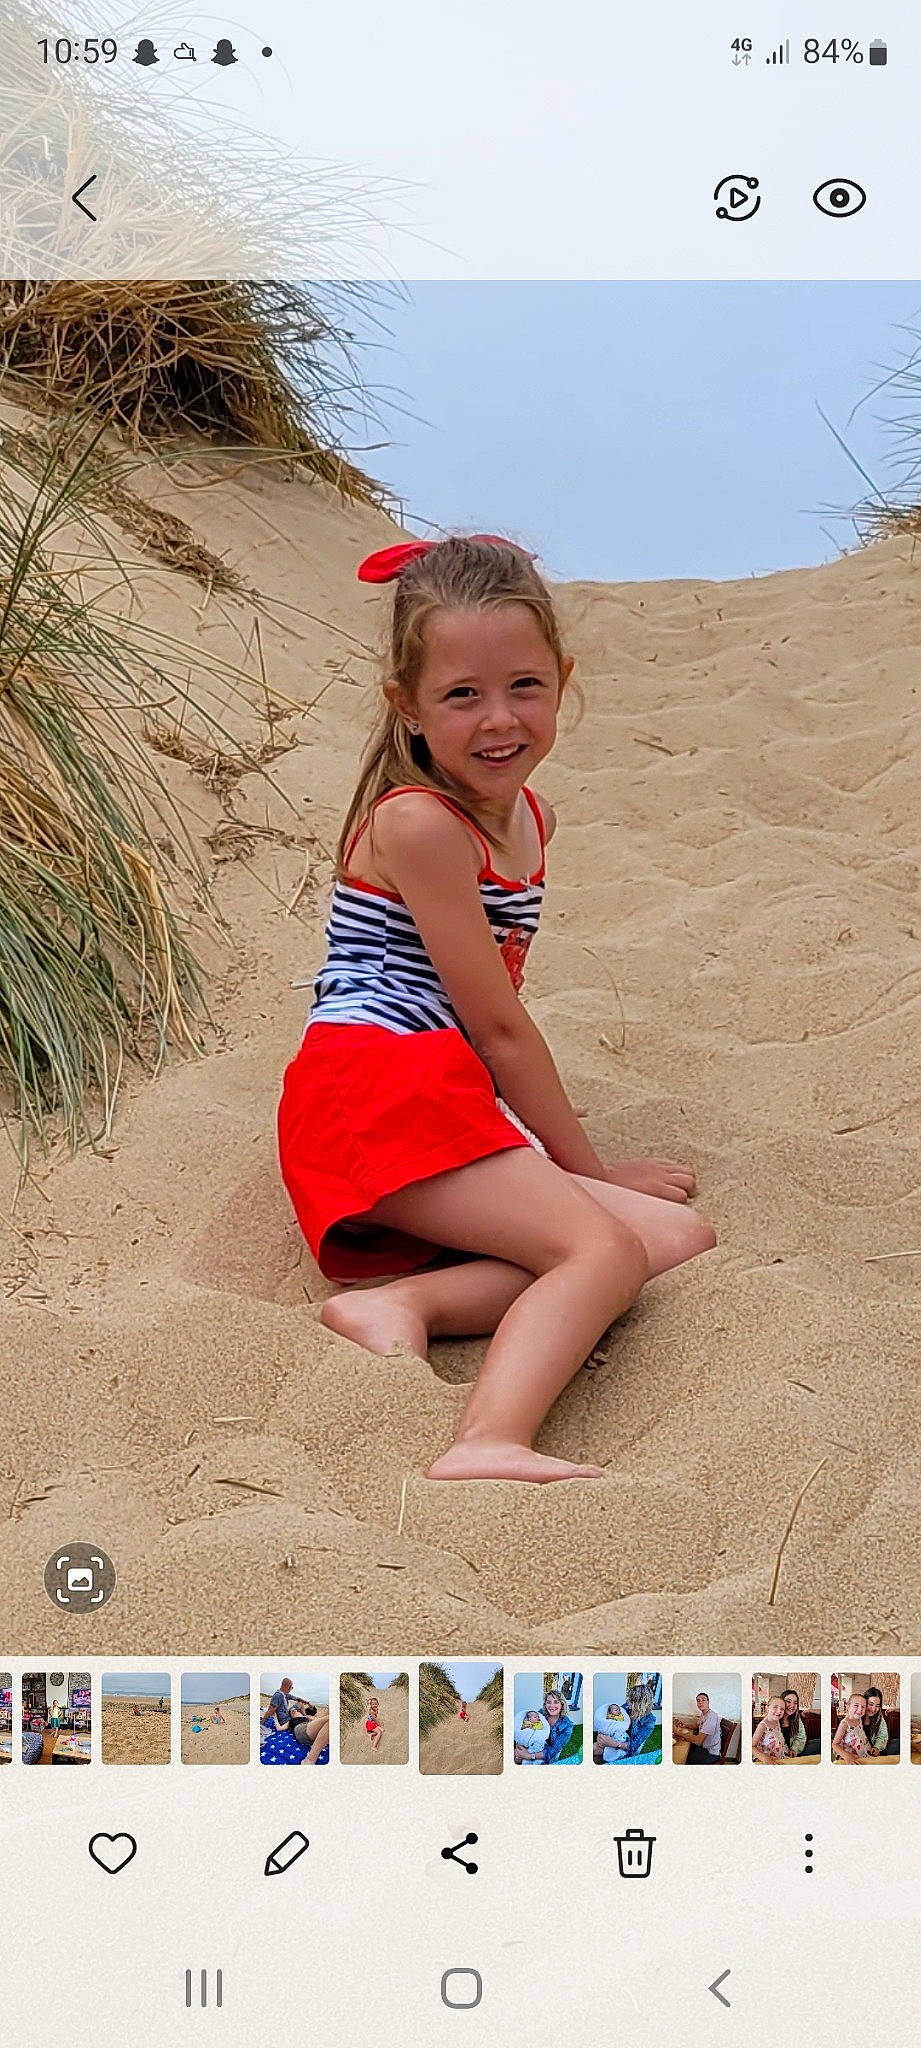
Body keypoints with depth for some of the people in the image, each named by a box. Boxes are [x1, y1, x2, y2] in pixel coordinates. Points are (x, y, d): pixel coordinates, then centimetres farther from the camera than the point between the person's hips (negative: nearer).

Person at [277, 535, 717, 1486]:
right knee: (607, 1249, -23)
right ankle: (487, 1446, -45)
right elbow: (499, 1026, -10)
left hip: (447, 1105, 9)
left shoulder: (527, 816, 16)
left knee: (681, 1236, -5)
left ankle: (405, 1301, -22)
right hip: (376, 1095, -9)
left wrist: (555, 1149, 19)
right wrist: (588, 1166, -1)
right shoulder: (418, 823, -12)